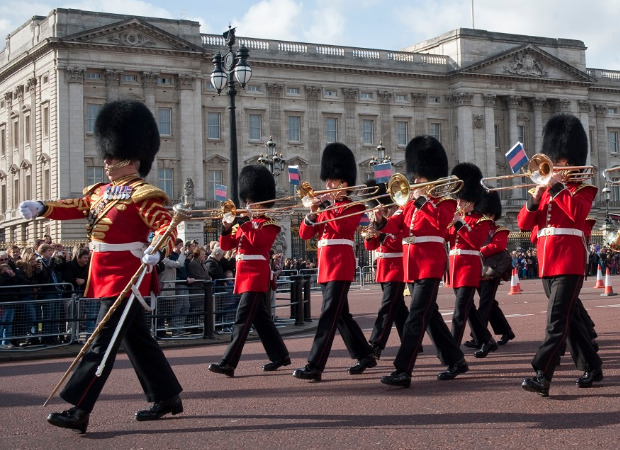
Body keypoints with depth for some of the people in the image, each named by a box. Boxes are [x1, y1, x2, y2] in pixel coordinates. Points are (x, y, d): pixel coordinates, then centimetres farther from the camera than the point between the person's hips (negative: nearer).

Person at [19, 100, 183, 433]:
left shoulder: (143, 194, -11)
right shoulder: (100, 192, 15)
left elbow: (166, 225, -21)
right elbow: (74, 207, 13)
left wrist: (157, 250, -41)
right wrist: (40, 208, -3)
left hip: (125, 279, -9)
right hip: (107, 278, 9)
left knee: (102, 342, -10)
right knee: (137, 340, 15)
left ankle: (78, 411, -11)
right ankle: (167, 398, 25)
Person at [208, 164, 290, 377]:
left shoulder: (269, 224, -3)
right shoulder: (245, 223, 18)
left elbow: (256, 240, -23)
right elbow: (226, 245, 13)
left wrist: (241, 222, -19)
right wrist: (226, 228, -4)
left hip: (256, 276, -9)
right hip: (245, 275, 9)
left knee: (243, 318, -13)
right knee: (260, 318, 13)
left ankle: (228, 363, -18)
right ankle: (280, 356, 23)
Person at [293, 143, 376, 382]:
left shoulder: (353, 207, -2)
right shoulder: (325, 208, 17)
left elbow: (340, 226, -21)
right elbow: (304, 234, 10)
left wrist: (323, 208, -14)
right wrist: (312, 213, -6)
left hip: (341, 265, -8)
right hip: (325, 266, 8)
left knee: (329, 315, -13)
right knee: (341, 315, 14)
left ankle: (314, 366, -17)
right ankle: (366, 355, 26)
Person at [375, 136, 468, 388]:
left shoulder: (444, 202, -1)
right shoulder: (410, 203, 17)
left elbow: (439, 221, -22)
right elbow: (395, 228, 7)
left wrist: (421, 199, -17)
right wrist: (381, 222, -13)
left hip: (430, 265, -8)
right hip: (411, 266, 8)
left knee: (417, 317, -13)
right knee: (429, 315, 13)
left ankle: (403, 371, -17)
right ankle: (456, 361, 26)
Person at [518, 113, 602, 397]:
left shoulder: (582, 188, 2)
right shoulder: (545, 190, 18)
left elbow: (577, 212, -20)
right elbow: (524, 223, 9)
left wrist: (556, 186, -15)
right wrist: (535, 196, -5)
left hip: (569, 261, -7)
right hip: (546, 262, 7)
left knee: (558, 320, -13)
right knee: (568, 318, 13)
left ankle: (542, 376, -19)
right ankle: (592, 367, 25)